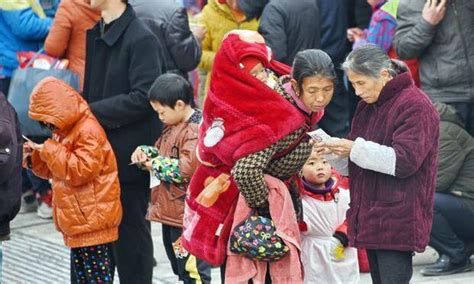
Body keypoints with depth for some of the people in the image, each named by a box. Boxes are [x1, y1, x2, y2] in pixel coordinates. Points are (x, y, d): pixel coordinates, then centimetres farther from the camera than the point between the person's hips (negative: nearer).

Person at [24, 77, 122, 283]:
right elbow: (55, 171, 23)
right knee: (80, 268, 15)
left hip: (93, 218, -10)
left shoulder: (88, 131, -17)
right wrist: (36, 157, 5)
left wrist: (49, 150, -20)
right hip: (76, 218, 10)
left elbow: (82, 170, -25)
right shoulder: (64, 131, 15)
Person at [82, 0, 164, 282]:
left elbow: (144, 98, -21)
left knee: (131, 229, 1)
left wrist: (93, 111, -18)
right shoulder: (95, 34, 11)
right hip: (103, 149, 8)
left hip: (130, 153, -8)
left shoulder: (141, 39, -16)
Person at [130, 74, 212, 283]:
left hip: (187, 216, -11)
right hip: (170, 210, 11)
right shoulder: (174, 127, 13)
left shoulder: (197, 130, -19)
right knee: (180, 266, 20)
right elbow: (163, 151, 26)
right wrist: (145, 152, 5)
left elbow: (186, 169, -26)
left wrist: (155, 165, -15)